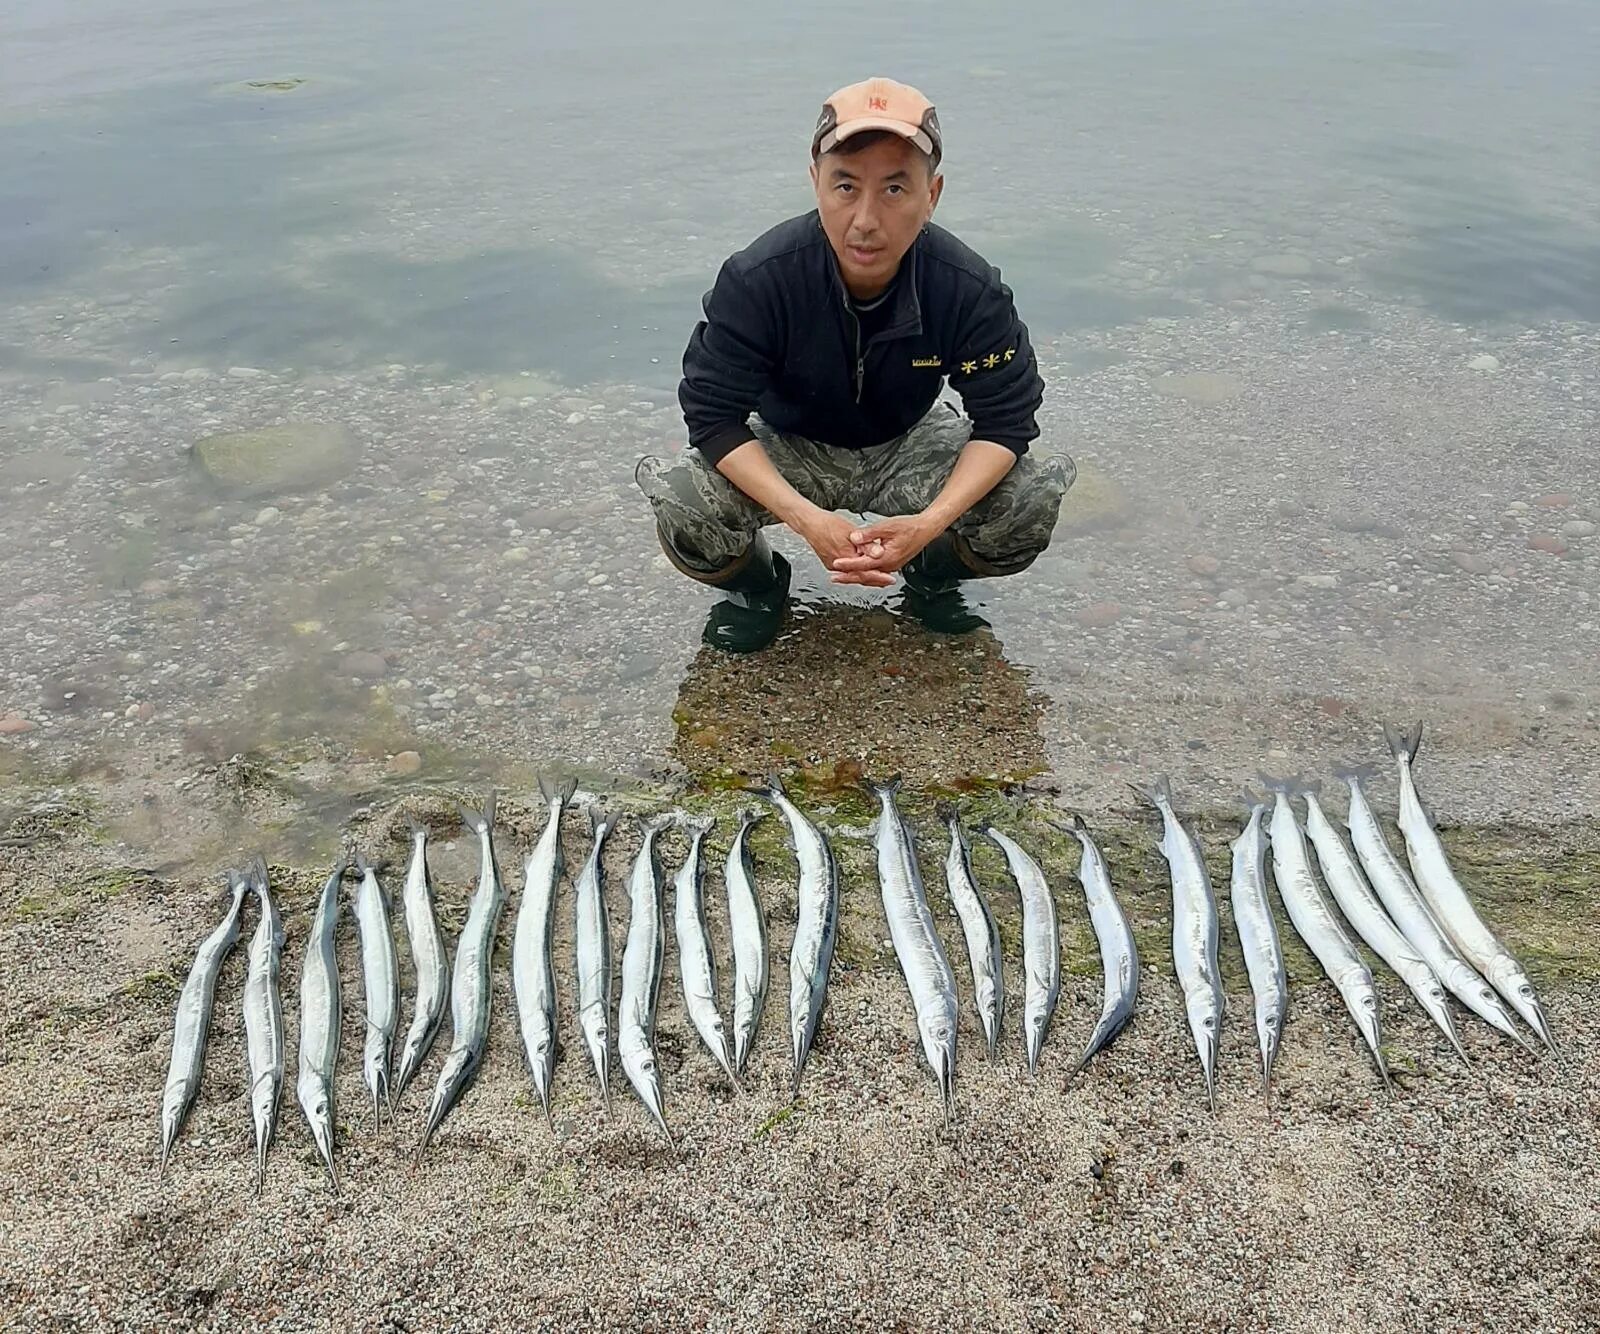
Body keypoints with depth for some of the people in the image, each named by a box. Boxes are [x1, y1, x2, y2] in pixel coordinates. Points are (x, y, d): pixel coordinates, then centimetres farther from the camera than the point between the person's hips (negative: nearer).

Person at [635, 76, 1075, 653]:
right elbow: (714, 415, -23)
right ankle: (756, 584, 7)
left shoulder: (971, 289, -24)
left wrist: (930, 522, -36)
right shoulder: (756, 279, -27)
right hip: (787, 450, -1)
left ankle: (934, 575, 10)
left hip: (910, 446, 1)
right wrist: (805, 518, -39)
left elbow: (1005, 420, -17)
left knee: (1033, 498, -25)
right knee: (683, 508, -31)